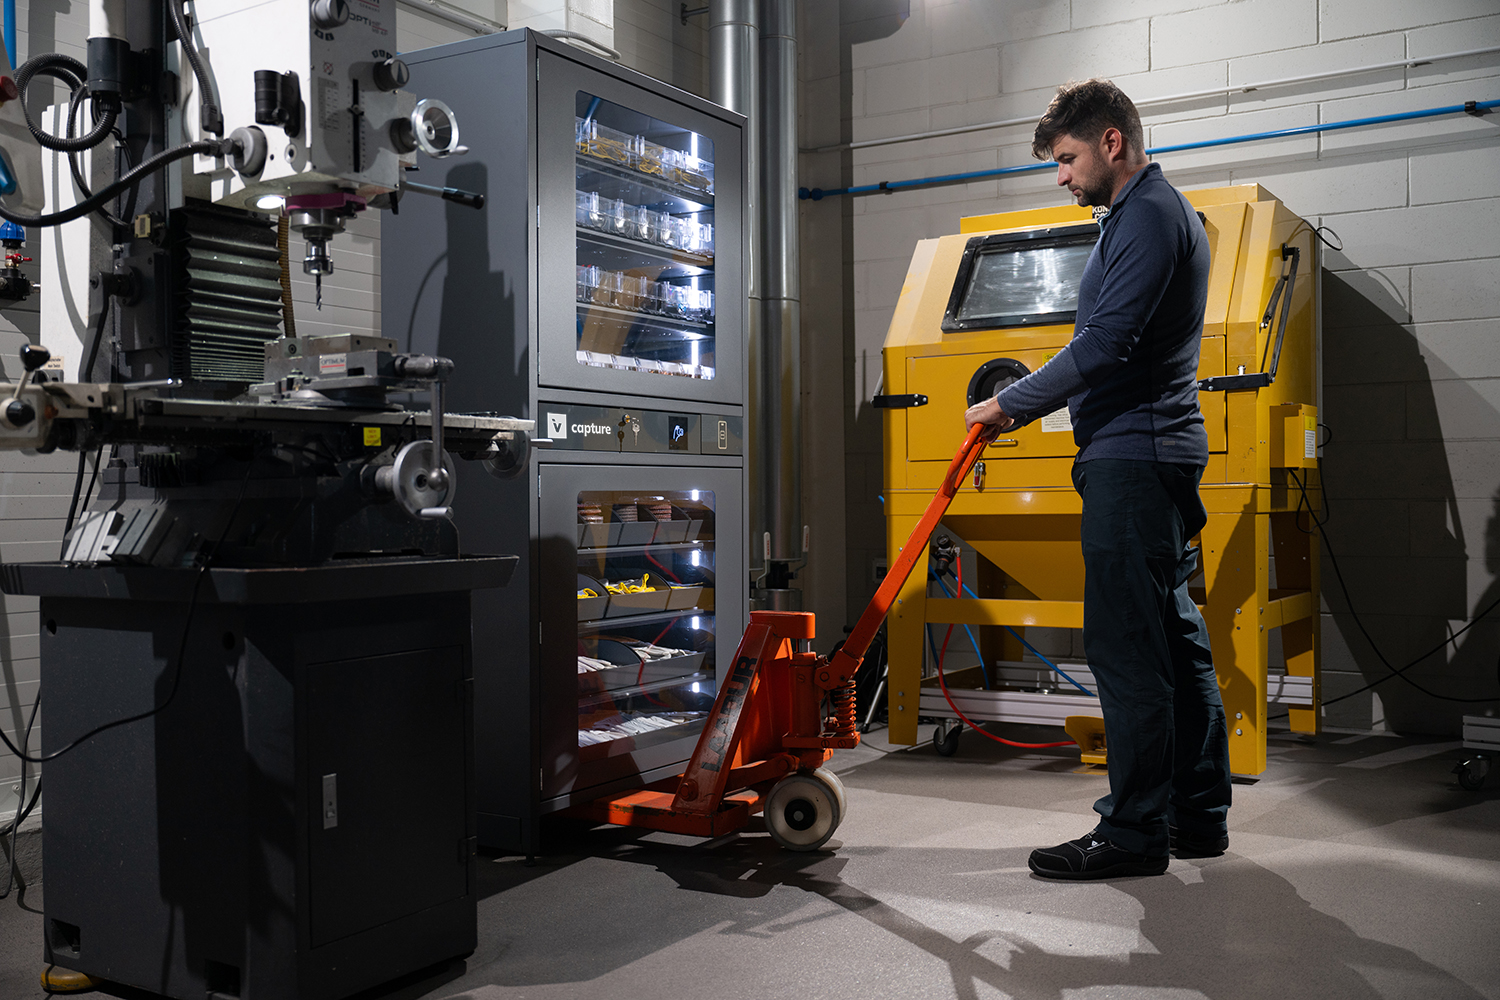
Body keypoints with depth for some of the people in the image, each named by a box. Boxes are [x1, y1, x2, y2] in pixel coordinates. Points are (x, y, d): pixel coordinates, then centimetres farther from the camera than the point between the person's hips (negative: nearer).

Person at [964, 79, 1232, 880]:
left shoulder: (1148, 216, -11)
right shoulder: (1150, 213, 24)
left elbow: (1104, 346, -20)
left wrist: (1007, 405, -12)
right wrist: (1023, 404, 19)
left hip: (1134, 457, -11)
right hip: (1157, 452, 11)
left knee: (1126, 645, -8)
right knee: (1174, 636, 12)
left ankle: (1135, 830, -2)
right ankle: (1198, 816, 20)